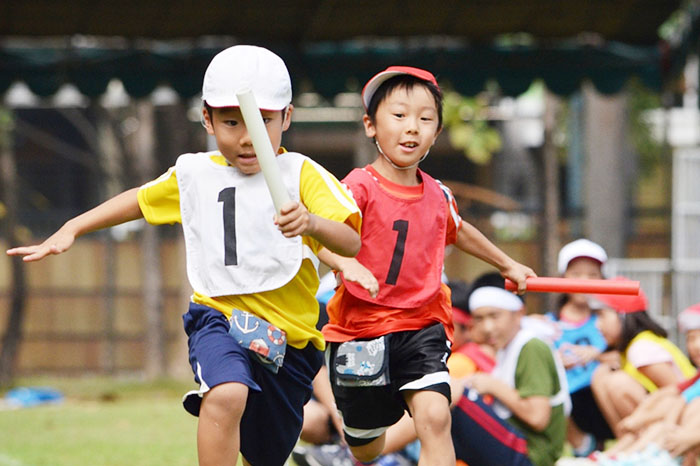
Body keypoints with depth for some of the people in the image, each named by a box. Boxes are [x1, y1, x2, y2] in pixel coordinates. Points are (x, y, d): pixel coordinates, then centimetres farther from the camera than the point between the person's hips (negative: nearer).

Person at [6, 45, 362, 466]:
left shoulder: (302, 174, -4)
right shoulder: (194, 174, 7)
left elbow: (351, 243, -17)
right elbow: (141, 201, 27)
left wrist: (311, 222, -38)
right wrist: (71, 230, 23)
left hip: (289, 337, 0)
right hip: (218, 318, 0)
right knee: (226, 395, -35)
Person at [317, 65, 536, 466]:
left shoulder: (438, 196, 5)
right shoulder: (361, 186, -14)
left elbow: (458, 231, 29)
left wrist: (507, 264, 42)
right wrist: (346, 263, -52)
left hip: (421, 329, 3)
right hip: (362, 329, -3)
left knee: (434, 416, -22)